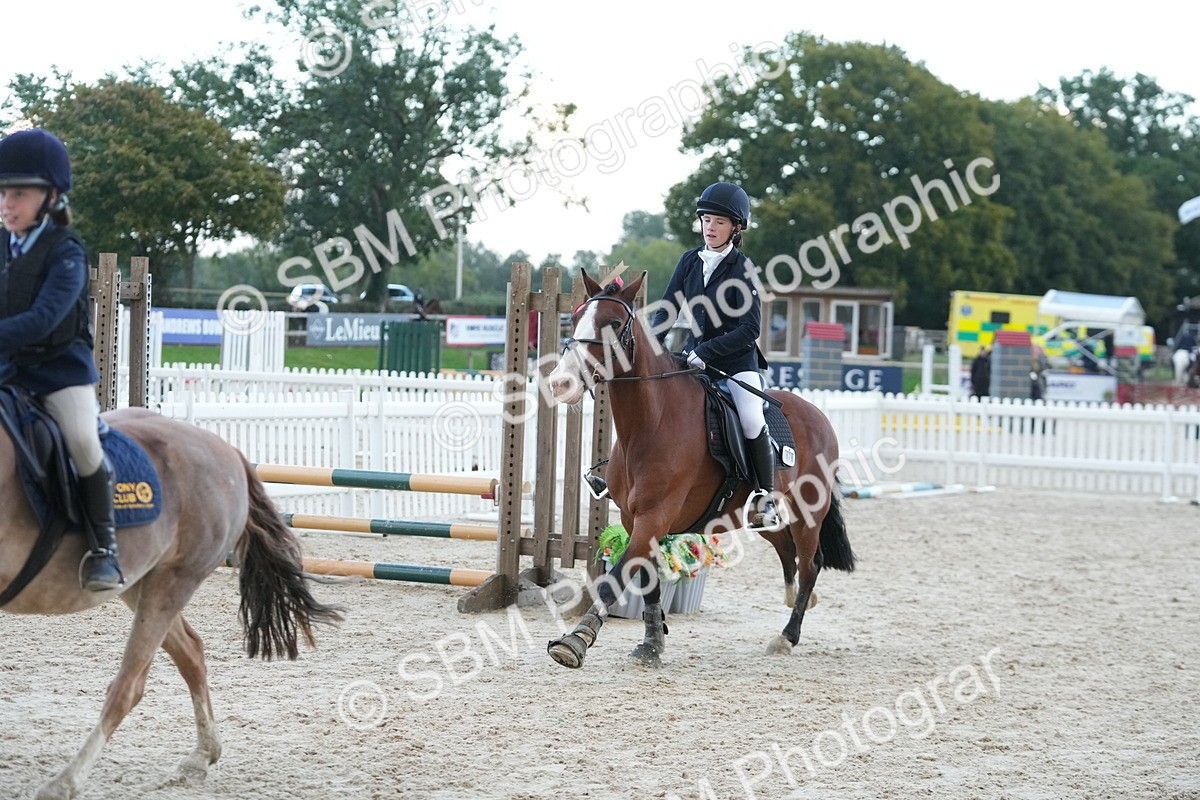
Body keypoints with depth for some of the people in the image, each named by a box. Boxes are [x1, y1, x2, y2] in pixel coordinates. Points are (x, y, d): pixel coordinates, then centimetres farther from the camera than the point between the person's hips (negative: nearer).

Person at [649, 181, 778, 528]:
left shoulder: (741, 268, -10)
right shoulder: (690, 261, 5)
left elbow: (750, 328, -16)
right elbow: (666, 310, 6)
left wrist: (707, 351, -23)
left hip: (737, 361, -6)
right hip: (693, 356, 6)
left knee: (751, 419, -26)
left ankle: (767, 499, -15)